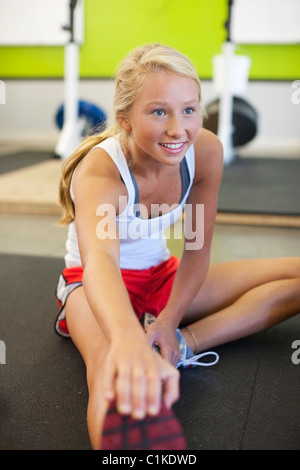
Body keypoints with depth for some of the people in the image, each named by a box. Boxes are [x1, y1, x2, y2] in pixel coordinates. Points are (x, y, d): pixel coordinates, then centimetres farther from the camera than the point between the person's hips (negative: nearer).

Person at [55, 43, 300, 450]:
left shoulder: (206, 151, -17)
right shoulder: (99, 172, -31)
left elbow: (196, 250, -7)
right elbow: (99, 259, -53)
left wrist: (169, 323, -18)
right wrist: (129, 338, -73)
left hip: (160, 277, 7)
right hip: (92, 285, -6)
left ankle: (183, 346, -21)